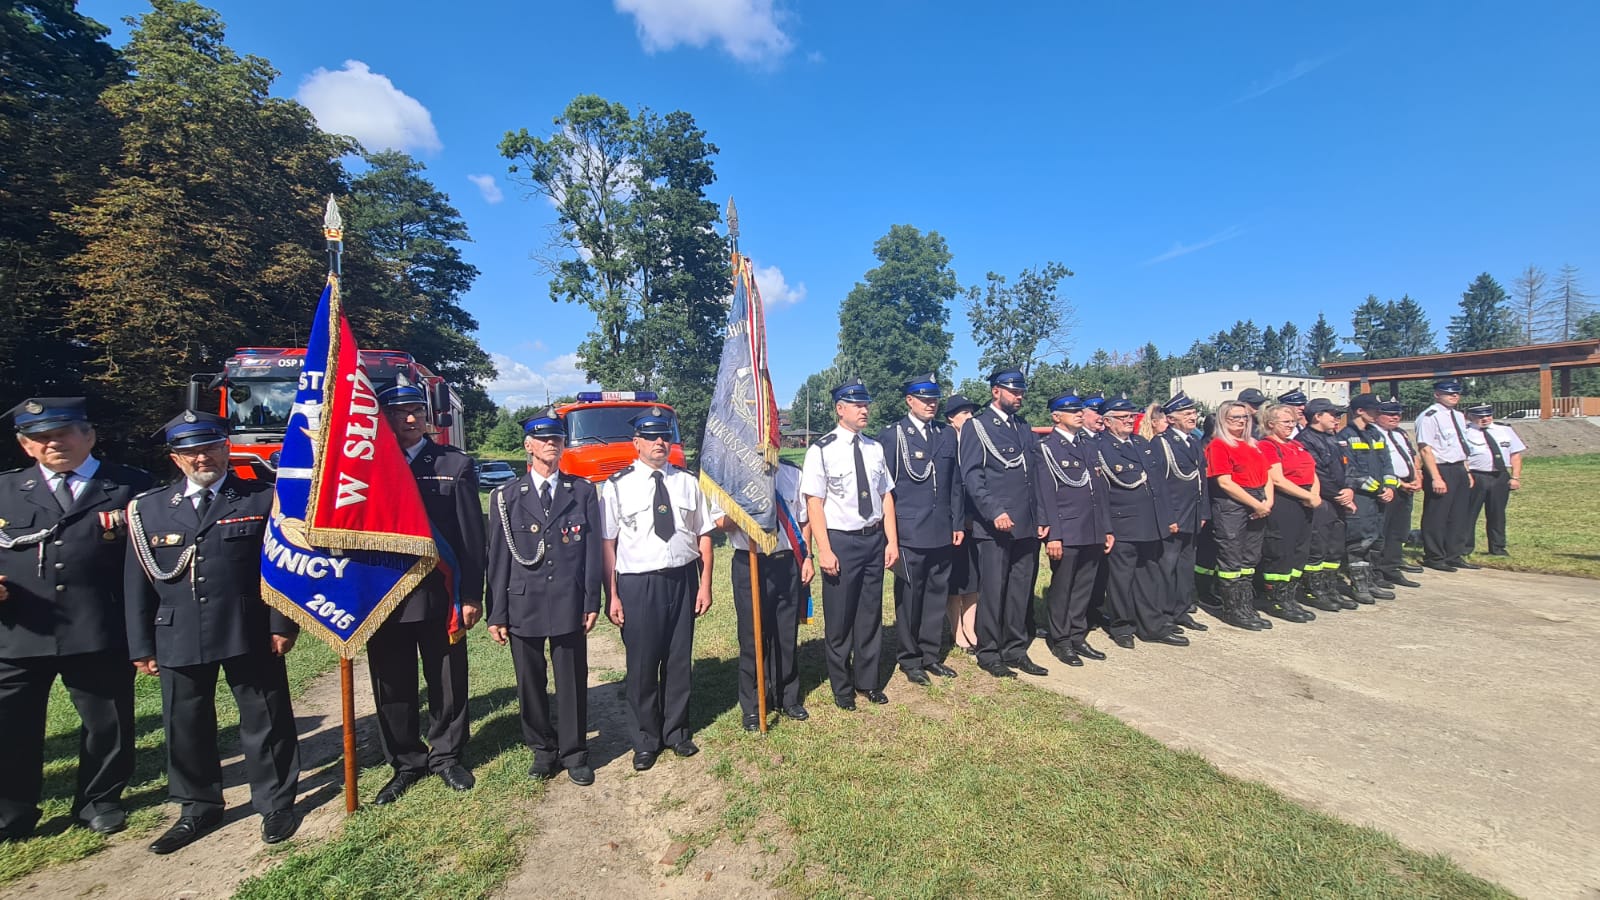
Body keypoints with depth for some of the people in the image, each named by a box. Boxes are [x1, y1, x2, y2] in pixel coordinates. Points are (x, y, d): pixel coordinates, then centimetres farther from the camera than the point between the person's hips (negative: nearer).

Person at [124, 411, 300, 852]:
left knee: (265, 720, 7)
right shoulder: (148, 509, 8)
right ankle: (198, 809, 33)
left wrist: (283, 625, -9)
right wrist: (141, 646, 5)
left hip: (250, 635, -3)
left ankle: (276, 803, 22)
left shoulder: (262, 499, -1)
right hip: (178, 640, 3)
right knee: (185, 725, 14)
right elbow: (137, 583, 8)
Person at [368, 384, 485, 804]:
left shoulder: (455, 464, -1)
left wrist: (471, 595, -7)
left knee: (448, 683, 11)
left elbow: (472, 535, -3)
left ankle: (446, 755, 32)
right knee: (392, 688, 13)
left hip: (439, 596, -1)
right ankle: (406, 764, 32)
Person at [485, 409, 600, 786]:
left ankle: (574, 752, 24)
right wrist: (496, 614, 0)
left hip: (569, 604, 0)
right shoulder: (506, 496, 3)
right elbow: (497, 559, 2)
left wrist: (592, 602, -1)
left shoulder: (583, 491, 4)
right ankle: (543, 750, 30)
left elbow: (593, 550, 3)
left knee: (572, 680, 8)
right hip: (523, 605, 1)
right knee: (530, 683, 11)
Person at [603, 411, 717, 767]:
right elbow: (607, 543, -5)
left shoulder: (688, 482, 2)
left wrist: (705, 585, 1)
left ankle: (676, 731, 36)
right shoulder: (617, 486, -5)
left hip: (683, 579, 3)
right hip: (638, 584, -2)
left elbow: (704, 535, 4)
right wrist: (612, 595, -7)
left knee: (679, 660, 15)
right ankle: (646, 740, 31)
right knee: (642, 665, 9)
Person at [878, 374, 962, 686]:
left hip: (942, 533, 5)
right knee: (909, 598, 6)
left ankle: (931, 655, 27)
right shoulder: (892, 435, -4)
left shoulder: (948, 435, 11)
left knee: (936, 596, 13)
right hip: (909, 534, -5)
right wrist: (888, 532, -6)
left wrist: (958, 524, 9)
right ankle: (910, 660, 21)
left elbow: (955, 484, 13)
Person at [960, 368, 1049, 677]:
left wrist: (1040, 518, 13)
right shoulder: (976, 426, -2)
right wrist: (994, 512, -20)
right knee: (993, 591, 1)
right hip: (994, 526, -6)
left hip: (1026, 526, 6)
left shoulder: (1024, 428, 18)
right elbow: (971, 475, -11)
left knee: (1022, 591, 11)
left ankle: (1016, 650, 24)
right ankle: (989, 653, 14)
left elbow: (1034, 475, 19)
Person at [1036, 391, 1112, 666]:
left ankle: (1078, 637, 27)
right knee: (1062, 589, 5)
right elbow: (1047, 494, -11)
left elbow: (1096, 489, 17)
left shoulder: (1086, 445, 15)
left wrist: (1106, 528, 14)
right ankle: (1061, 641, 18)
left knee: (1084, 588, 14)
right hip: (1066, 534, -6)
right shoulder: (1047, 447, -6)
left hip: (1092, 533, 7)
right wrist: (1053, 535, -15)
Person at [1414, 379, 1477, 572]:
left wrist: (1467, 471, 16)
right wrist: (1436, 478, -21)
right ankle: (1434, 558, 10)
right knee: (1436, 516, -1)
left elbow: (1461, 448, 22)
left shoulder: (1458, 416, 15)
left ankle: (1454, 556, 24)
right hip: (1441, 471, -9)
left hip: (1460, 470, 9)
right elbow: (1425, 449, -18)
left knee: (1460, 516, 13)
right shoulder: (1430, 416, -13)